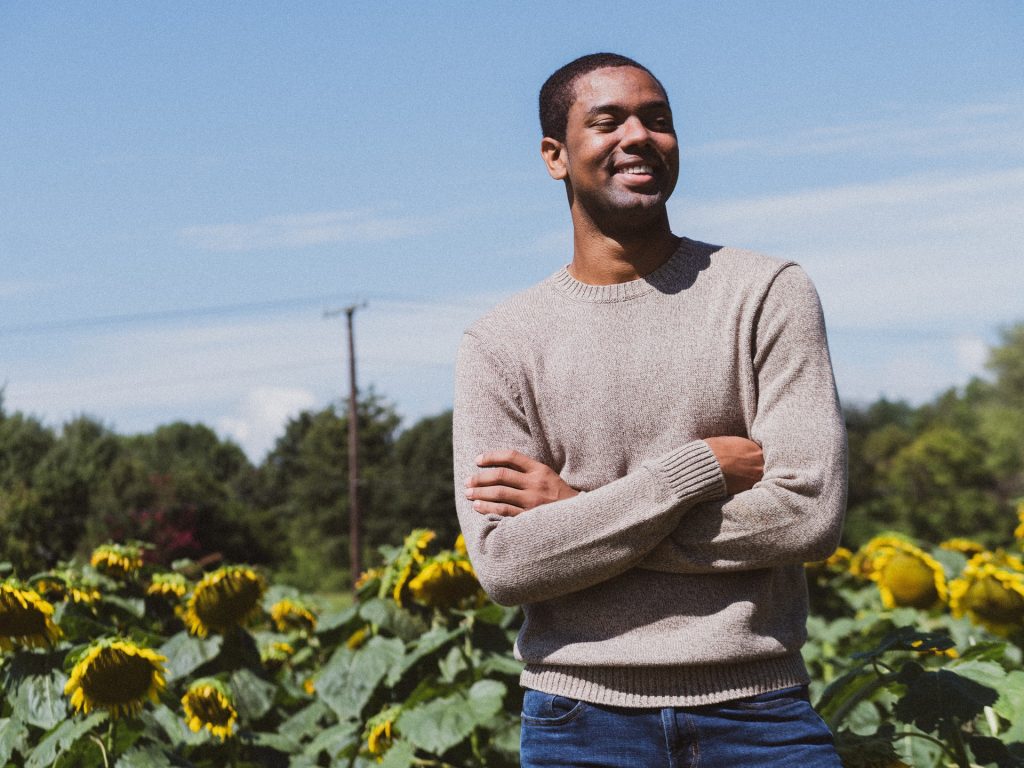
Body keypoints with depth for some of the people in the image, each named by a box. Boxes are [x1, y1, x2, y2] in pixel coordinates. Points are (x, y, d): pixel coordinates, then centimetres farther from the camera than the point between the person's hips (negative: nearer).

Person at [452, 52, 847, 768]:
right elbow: (504, 564, -8)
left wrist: (577, 511, -10)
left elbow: (810, 513, -11)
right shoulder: (498, 345, 2)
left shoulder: (768, 294, -1)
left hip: (757, 710, -1)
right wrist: (700, 469, -14)